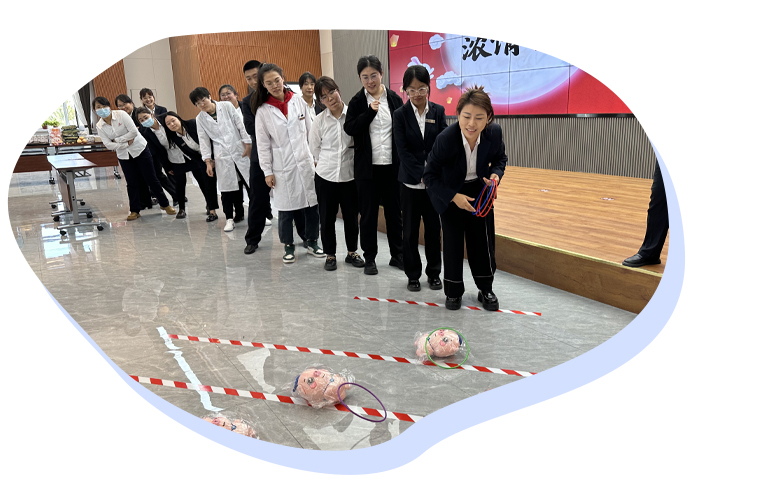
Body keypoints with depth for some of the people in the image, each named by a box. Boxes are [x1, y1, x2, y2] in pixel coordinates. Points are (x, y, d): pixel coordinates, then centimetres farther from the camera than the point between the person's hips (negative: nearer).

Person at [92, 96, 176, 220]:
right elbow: (108, 145, -7)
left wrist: (117, 140, -12)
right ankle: (135, 210, 13)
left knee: (151, 178, 1)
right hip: (124, 155, 3)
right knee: (131, 183, 2)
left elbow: (134, 132, -18)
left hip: (139, 149, -3)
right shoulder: (100, 126, -1)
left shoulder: (121, 114, -11)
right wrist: (126, 144, -14)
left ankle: (164, 204, 12)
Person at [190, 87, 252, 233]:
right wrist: (208, 161, 2)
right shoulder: (200, 119, 8)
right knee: (227, 187, -3)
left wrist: (248, 143, -3)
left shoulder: (227, 106, 3)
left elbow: (240, 125, 2)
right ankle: (230, 218, 8)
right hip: (222, 156, 1)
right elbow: (203, 140, 8)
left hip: (239, 150, -1)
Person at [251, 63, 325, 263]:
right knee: (286, 209, 6)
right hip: (282, 167, -2)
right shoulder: (263, 111, -3)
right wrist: (267, 171, -3)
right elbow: (263, 144, -1)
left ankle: (312, 242, 24)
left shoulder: (298, 101, 3)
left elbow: (310, 131, 8)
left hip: (306, 163, 2)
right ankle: (288, 246, 23)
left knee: (312, 205, 6)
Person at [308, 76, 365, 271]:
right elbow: (314, 149, 7)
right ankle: (330, 255, 24)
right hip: (325, 175, 1)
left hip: (350, 174, 0)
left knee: (351, 216, 10)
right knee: (327, 218, 8)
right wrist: (325, 164, 10)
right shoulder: (318, 121, -2)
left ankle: (352, 252, 28)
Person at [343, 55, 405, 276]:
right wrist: (370, 111, -21)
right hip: (367, 166, -1)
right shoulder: (357, 102, 1)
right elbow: (349, 128, -11)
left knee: (394, 210, 10)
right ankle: (369, 257, 18)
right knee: (368, 213, 6)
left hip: (392, 165, 1)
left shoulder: (394, 99, 3)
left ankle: (397, 254, 23)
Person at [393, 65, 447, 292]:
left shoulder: (438, 111, 4)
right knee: (410, 230, 6)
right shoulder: (400, 114, -2)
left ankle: (434, 273, 23)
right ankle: (413, 275, 20)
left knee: (434, 228, 8)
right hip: (411, 182, -1)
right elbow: (402, 150, -8)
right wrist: (422, 176, -14)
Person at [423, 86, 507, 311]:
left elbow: (500, 159, 0)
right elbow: (429, 176, -20)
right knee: (452, 242, 1)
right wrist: (454, 197, -26)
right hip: (451, 194, -3)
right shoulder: (445, 138, -31)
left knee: (484, 240, 6)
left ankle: (486, 290, 25)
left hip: (480, 190, 3)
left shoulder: (494, 132, -22)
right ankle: (453, 292, 21)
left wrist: (496, 174, -20)